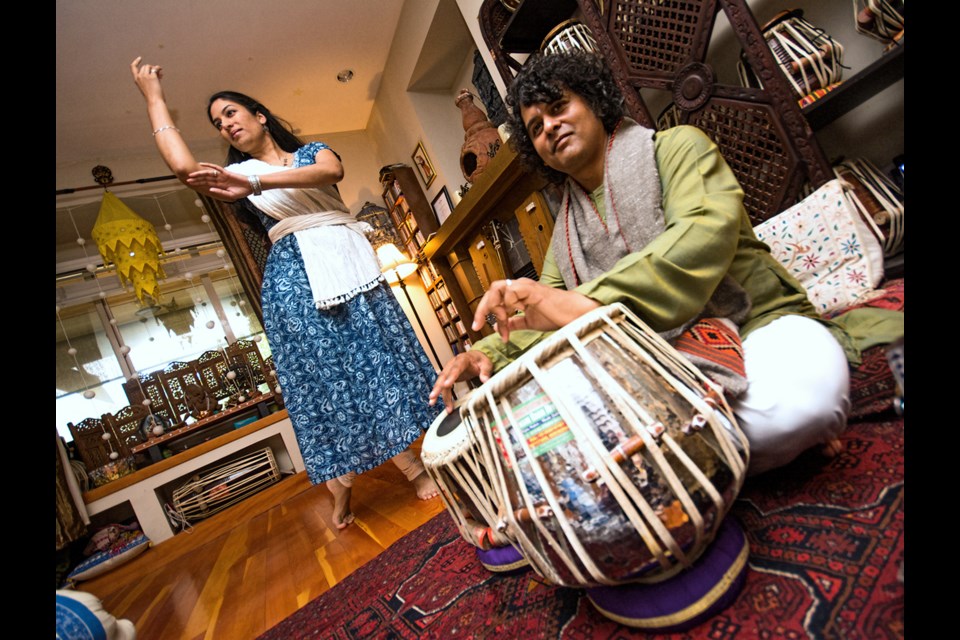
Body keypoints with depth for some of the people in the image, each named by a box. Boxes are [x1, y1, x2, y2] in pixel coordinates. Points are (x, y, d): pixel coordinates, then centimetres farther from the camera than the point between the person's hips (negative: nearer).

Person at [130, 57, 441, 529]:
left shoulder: (312, 151, 16)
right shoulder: (235, 175, 17)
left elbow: (331, 172, -9)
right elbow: (183, 166, -2)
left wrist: (255, 182, -18)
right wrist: (153, 96, 10)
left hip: (343, 259, 0)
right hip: (294, 278, 1)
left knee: (375, 353, -1)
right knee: (326, 372, -5)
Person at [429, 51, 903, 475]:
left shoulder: (675, 147, 1)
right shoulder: (566, 232, 15)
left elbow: (708, 232, -19)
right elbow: (537, 321, 12)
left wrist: (584, 302, -33)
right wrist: (486, 354, -10)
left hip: (758, 325, -4)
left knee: (802, 389, -39)